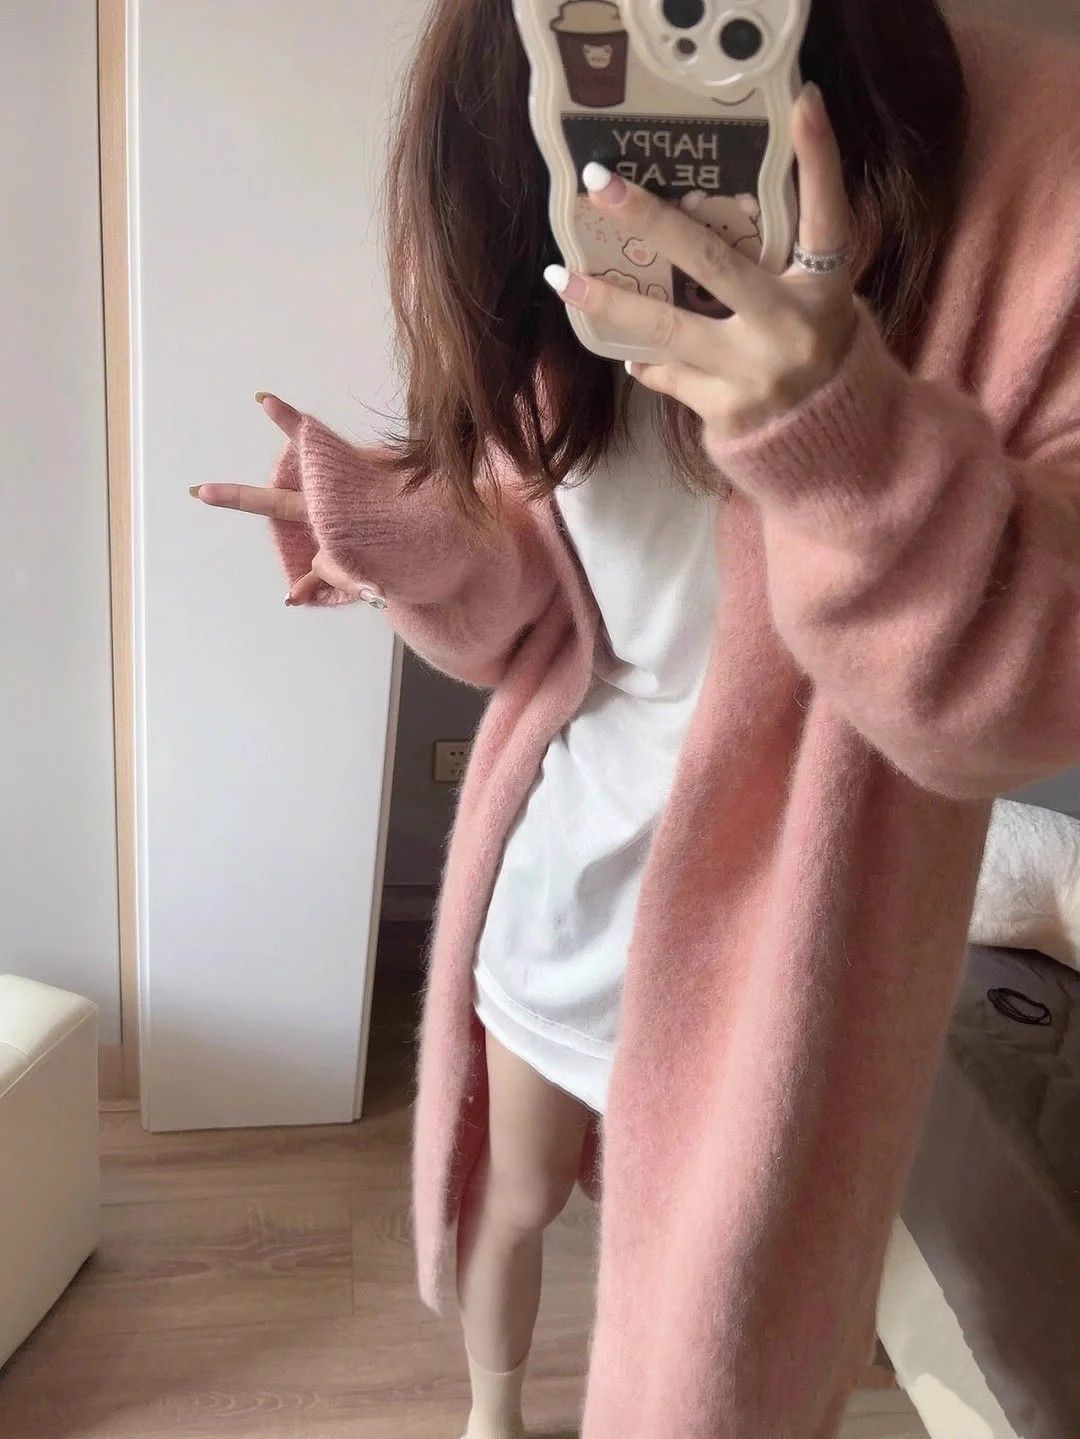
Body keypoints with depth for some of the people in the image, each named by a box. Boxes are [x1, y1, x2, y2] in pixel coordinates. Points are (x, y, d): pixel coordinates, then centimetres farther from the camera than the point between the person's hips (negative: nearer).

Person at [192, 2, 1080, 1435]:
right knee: (512, 1197, 28)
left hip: (767, 918, -4)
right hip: (558, 861, 5)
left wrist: (855, 453, -39)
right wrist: (380, 526, -15)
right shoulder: (571, 248, -2)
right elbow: (539, 614, 3)